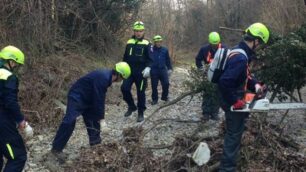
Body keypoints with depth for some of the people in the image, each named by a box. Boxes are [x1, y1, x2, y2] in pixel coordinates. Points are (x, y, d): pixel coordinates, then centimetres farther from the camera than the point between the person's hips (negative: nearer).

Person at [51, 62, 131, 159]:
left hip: (87, 99, 11)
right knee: (69, 121, -17)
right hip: (77, 97, -10)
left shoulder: (107, 76, 4)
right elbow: (98, 99, -24)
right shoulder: (102, 78, -27)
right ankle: (56, 148, -13)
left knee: (93, 120, 14)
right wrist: (100, 116, -15)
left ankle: (95, 143, 27)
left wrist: (100, 115, 15)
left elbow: (100, 98, 13)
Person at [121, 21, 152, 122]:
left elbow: (150, 59, -6)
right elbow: (125, 57, 17)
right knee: (124, 88, -10)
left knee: (140, 92, 1)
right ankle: (131, 106, 13)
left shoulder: (146, 44, -2)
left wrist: (148, 68, -22)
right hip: (130, 71, 3)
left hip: (141, 72, -3)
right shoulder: (129, 43, 9)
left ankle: (141, 113, 13)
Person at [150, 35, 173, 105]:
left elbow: (168, 60, 12)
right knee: (154, 85, 4)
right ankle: (154, 99, 17)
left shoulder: (165, 50, 5)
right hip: (154, 71, -2)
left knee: (166, 84, -2)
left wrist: (170, 68, 9)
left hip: (163, 70, 2)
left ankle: (164, 97, 19)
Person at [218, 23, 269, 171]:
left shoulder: (238, 51, 4)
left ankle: (228, 159, 46)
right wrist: (235, 102, -26)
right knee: (234, 134, 1)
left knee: (234, 131, 28)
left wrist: (255, 84, -1)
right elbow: (224, 83, -37)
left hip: (234, 100, 10)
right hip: (234, 103, -10)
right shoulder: (241, 59, -30)